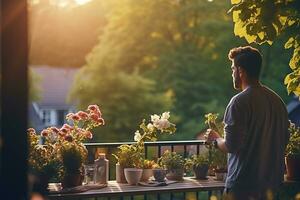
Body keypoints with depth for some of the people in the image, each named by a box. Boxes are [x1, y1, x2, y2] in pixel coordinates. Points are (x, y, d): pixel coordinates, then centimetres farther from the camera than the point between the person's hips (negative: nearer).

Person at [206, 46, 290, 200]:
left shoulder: (240, 102, -17)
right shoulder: (277, 100, 7)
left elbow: (231, 146, -19)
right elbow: (285, 139, 14)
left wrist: (215, 139, 1)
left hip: (244, 183, -7)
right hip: (272, 181, 7)